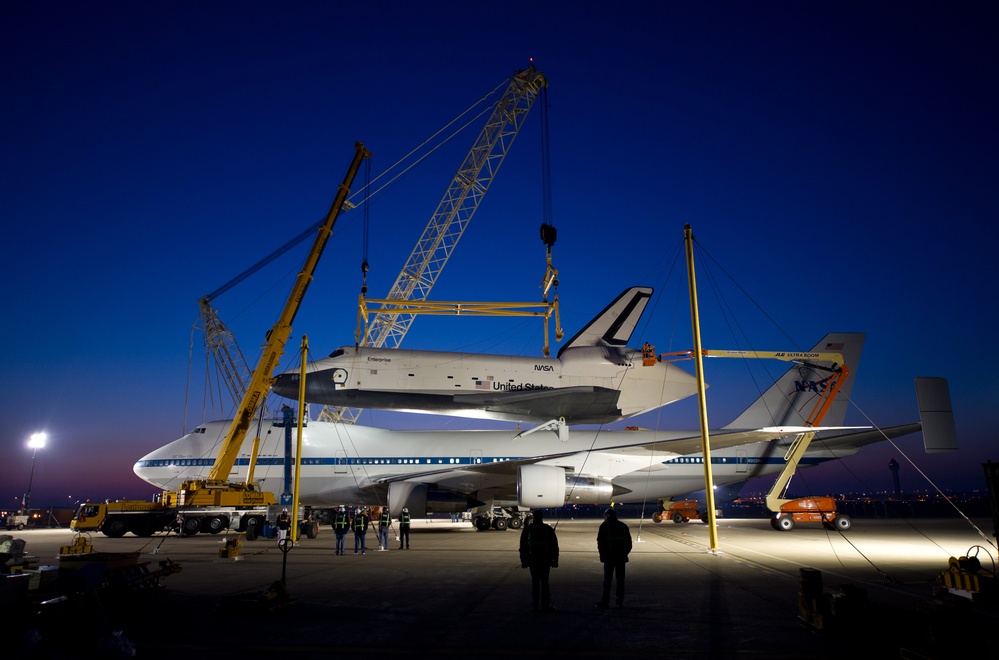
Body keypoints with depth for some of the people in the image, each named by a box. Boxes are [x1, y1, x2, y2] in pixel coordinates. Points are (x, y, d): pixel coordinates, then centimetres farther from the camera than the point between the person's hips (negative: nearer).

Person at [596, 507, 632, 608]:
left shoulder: (604, 525, 0)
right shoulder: (623, 526, 12)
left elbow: (600, 541, -4)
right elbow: (629, 543, 13)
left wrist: (602, 554, 5)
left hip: (609, 556, -3)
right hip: (621, 556, 3)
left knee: (607, 579, 2)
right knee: (620, 578, 9)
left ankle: (605, 601, 2)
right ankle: (620, 601, 10)